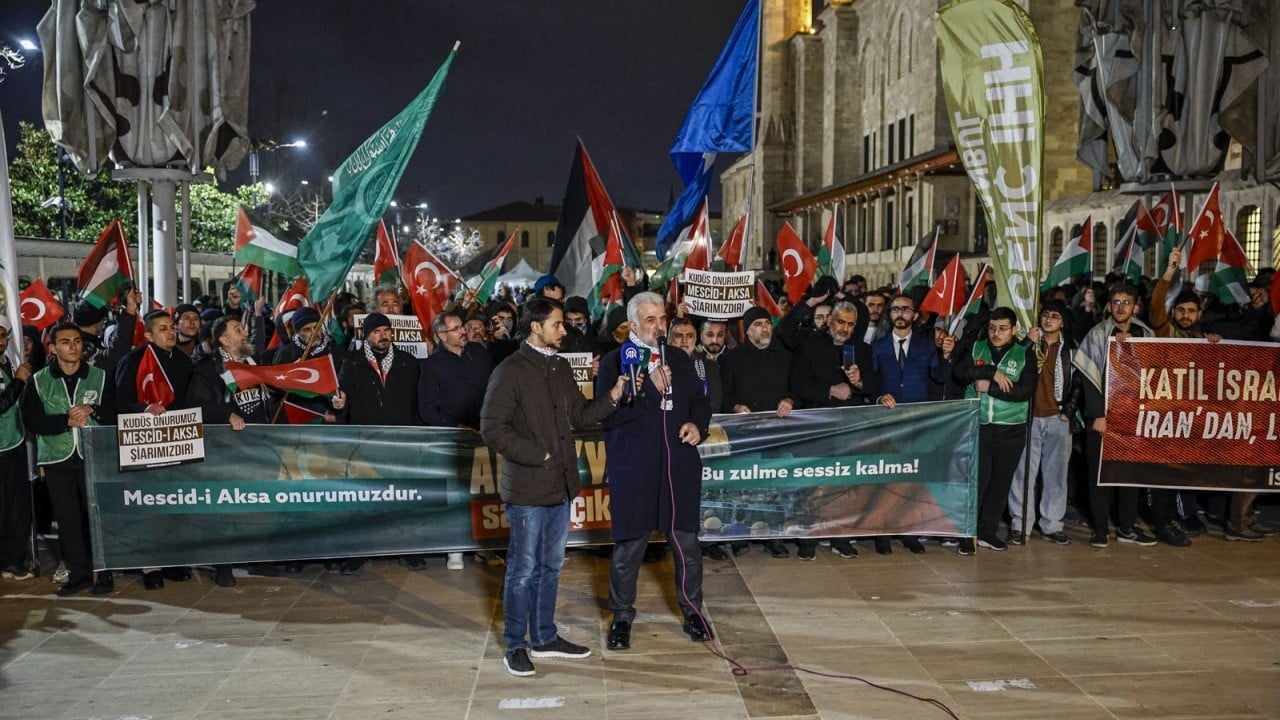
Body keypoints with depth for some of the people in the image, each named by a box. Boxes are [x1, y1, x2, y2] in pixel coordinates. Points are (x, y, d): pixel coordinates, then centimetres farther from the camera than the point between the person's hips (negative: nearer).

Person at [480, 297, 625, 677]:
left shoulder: (561, 367, 11)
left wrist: (611, 397, -3)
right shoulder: (510, 371, -12)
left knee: (551, 566, 16)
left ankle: (544, 637, 28)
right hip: (527, 488, -7)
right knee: (524, 569, 1)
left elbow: (579, 414, 13)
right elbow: (492, 429, -15)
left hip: (560, 485, 7)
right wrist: (537, 456, -16)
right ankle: (515, 646, 13)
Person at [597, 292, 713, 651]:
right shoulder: (614, 362, -4)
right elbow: (606, 415, -14)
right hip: (633, 470, -4)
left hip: (679, 466, 4)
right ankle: (622, 616, 22)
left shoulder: (681, 361, 11)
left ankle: (692, 610, 28)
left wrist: (697, 423, 1)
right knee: (629, 547, 4)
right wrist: (649, 389, -20)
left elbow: (700, 401, 22)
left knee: (687, 543, 9)